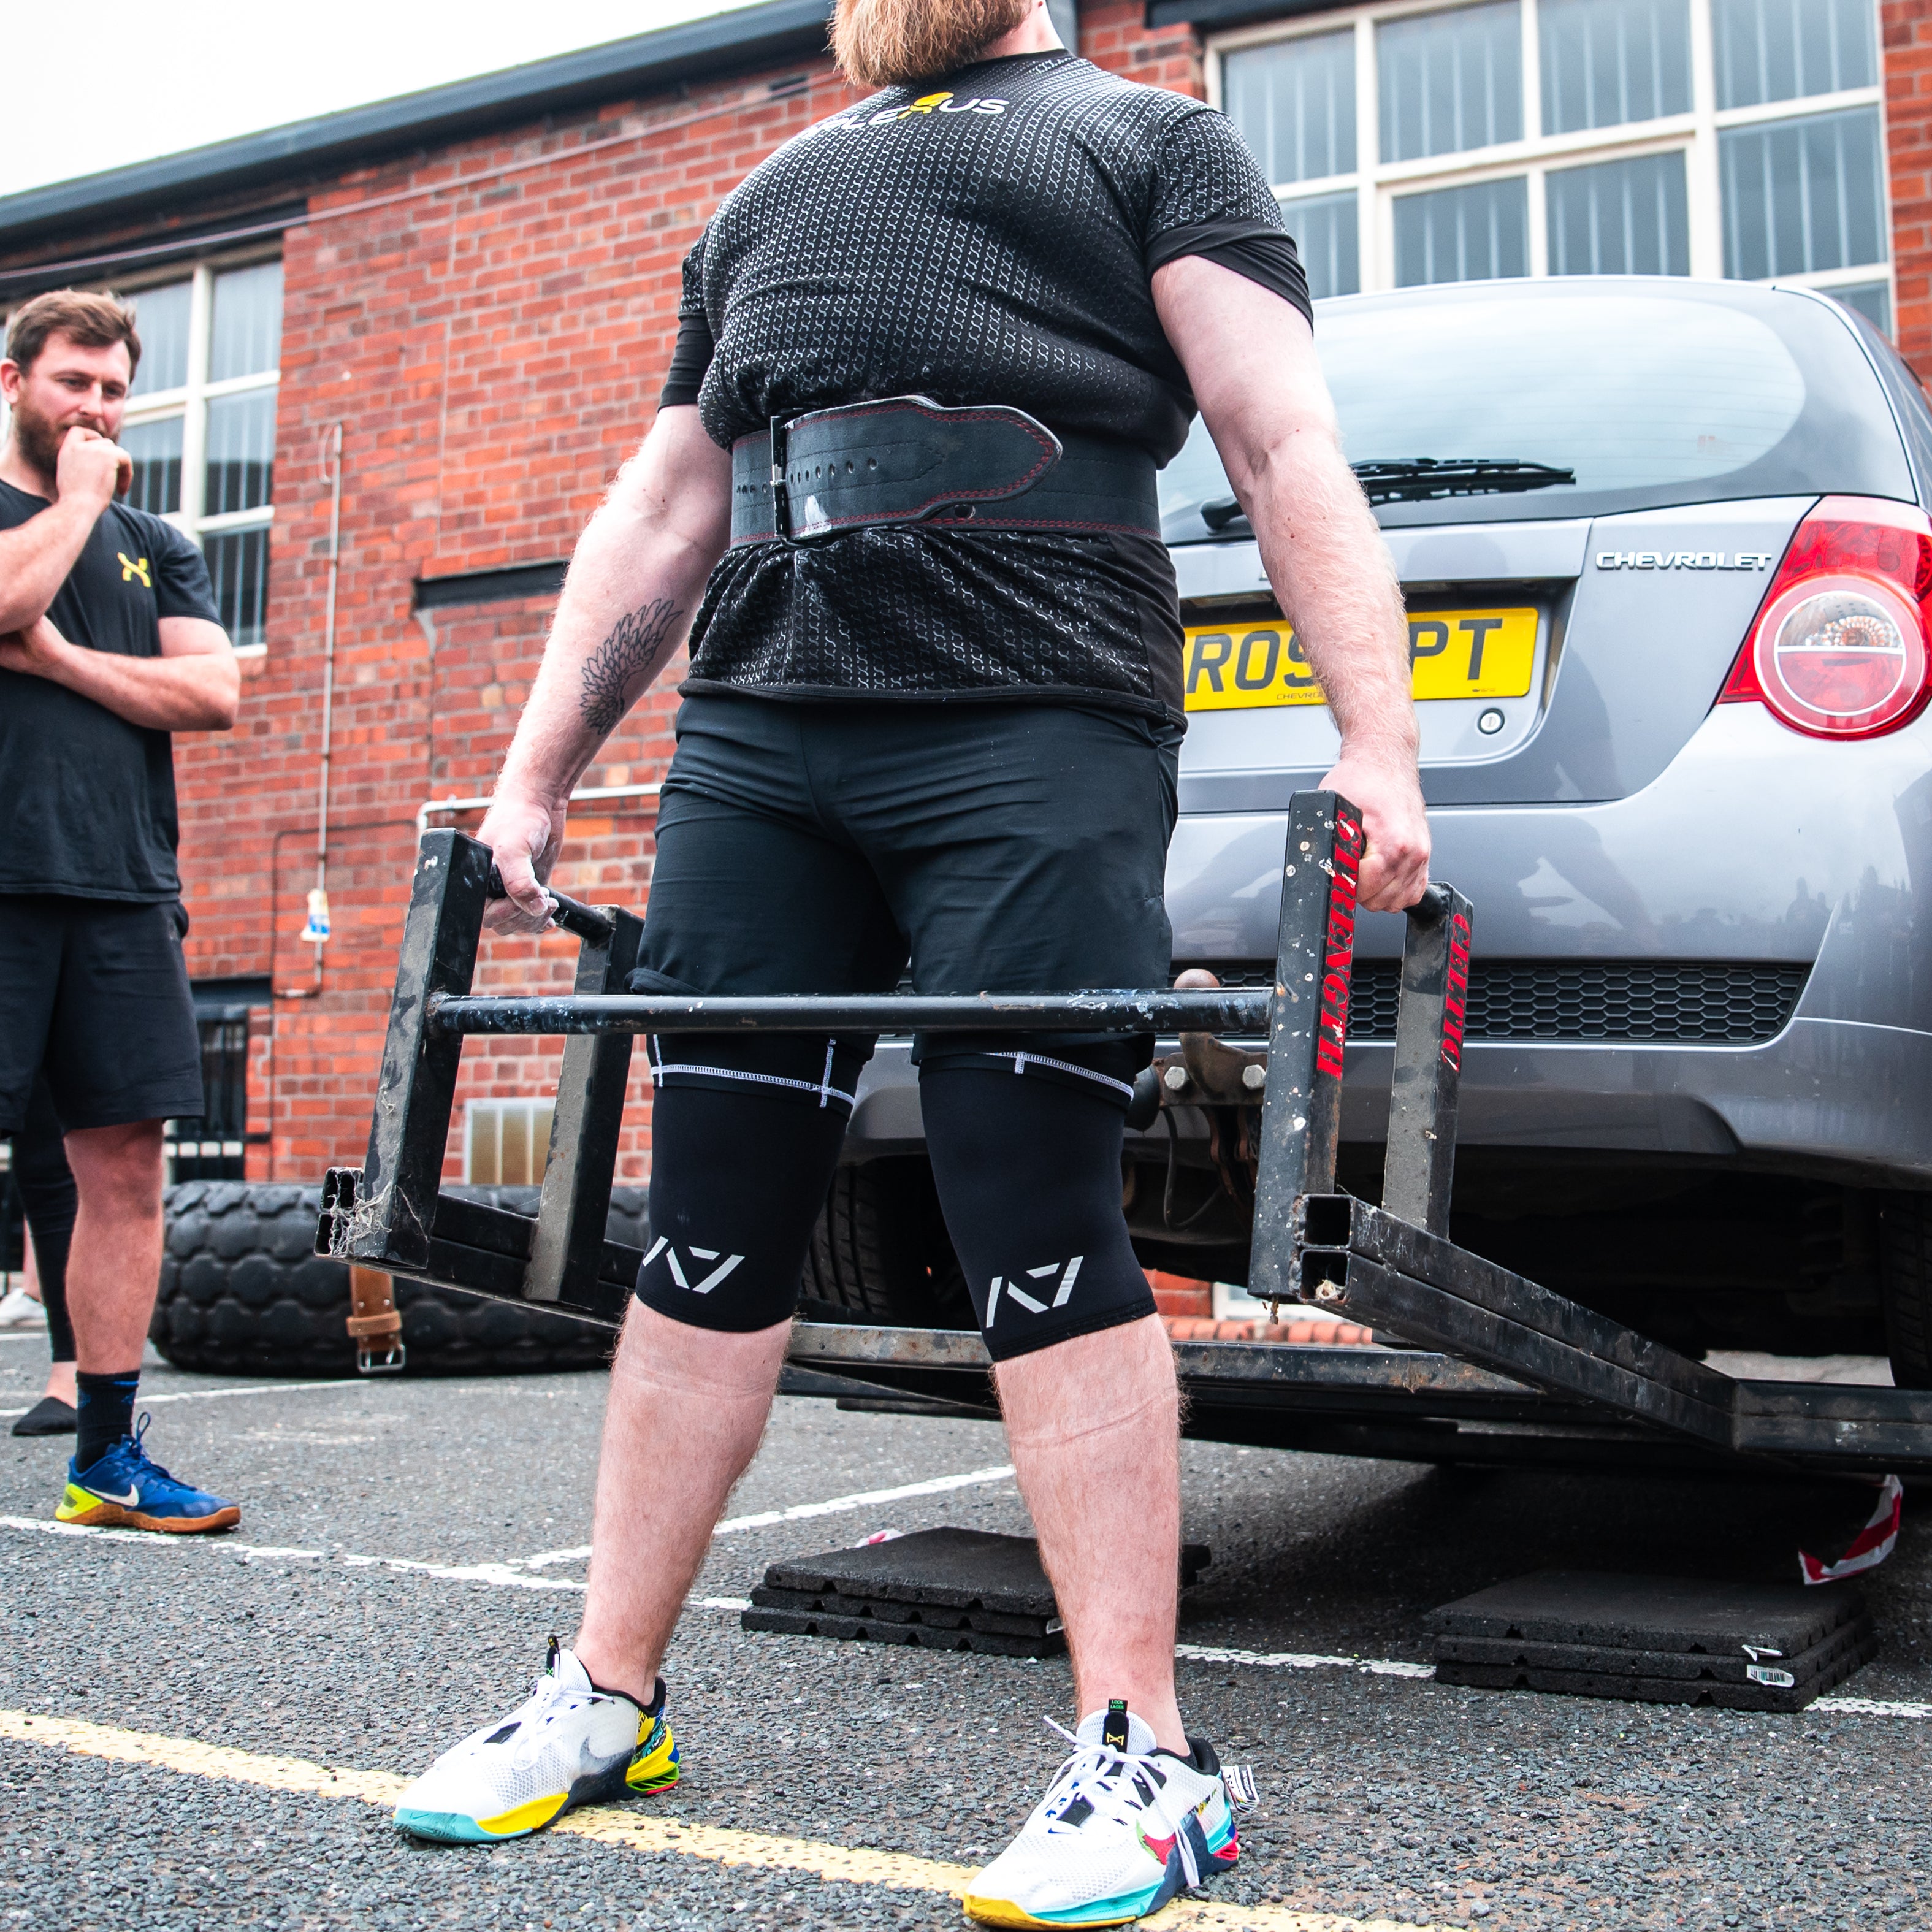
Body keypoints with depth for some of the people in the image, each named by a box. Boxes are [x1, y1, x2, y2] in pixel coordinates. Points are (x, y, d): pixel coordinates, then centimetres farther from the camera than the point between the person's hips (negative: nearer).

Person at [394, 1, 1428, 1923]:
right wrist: (534, 775, 22)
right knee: (706, 1238, 5)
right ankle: (606, 1700, 17)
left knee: (1041, 1238, -9)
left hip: (1032, 739, -5)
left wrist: (1375, 740, -11)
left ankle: (1141, 1755, 0)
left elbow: (1285, 447, 2)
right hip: (752, 739, 5)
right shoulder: (764, 200, 31)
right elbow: (658, 514, 29)